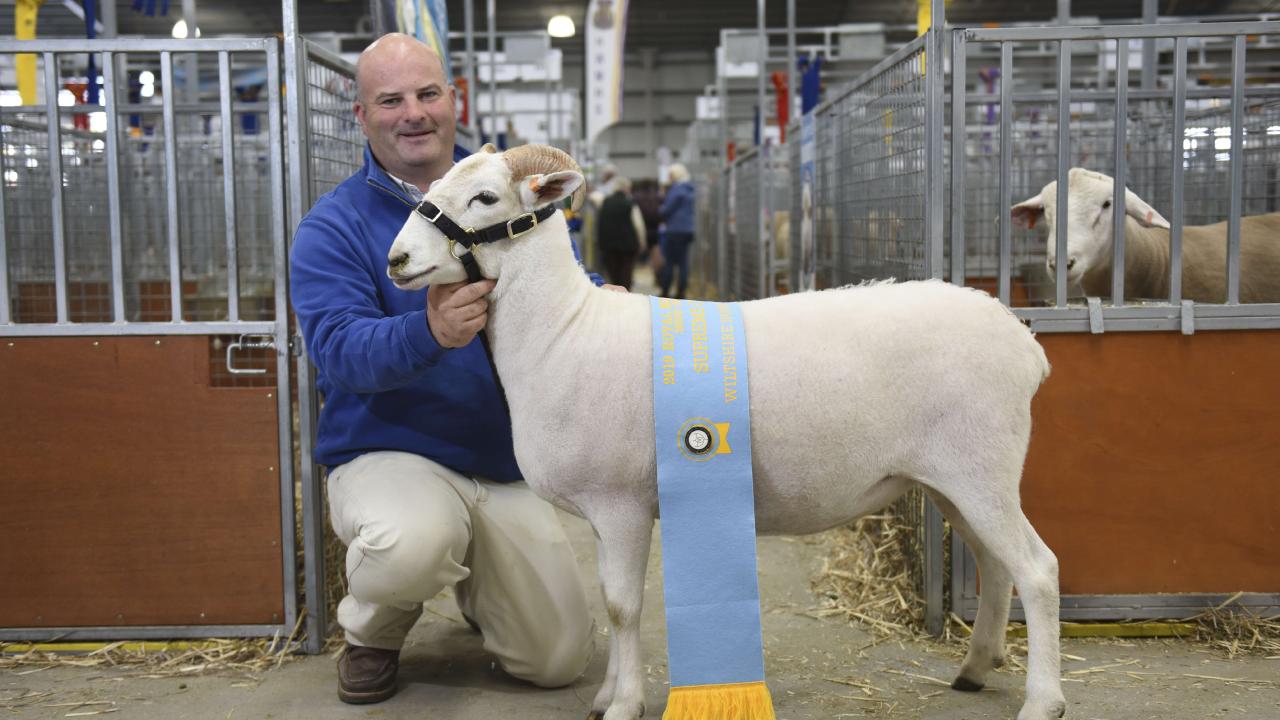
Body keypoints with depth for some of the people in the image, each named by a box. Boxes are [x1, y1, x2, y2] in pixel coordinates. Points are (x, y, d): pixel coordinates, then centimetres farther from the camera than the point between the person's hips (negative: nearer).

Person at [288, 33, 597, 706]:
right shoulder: (332, 227, -6)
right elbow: (338, 349, -20)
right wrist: (427, 333, -40)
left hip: (509, 466, 4)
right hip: (389, 455, -3)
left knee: (560, 659, 1)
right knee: (411, 543, -39)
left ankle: (475, 582, 35)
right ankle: (371, 631, 0)